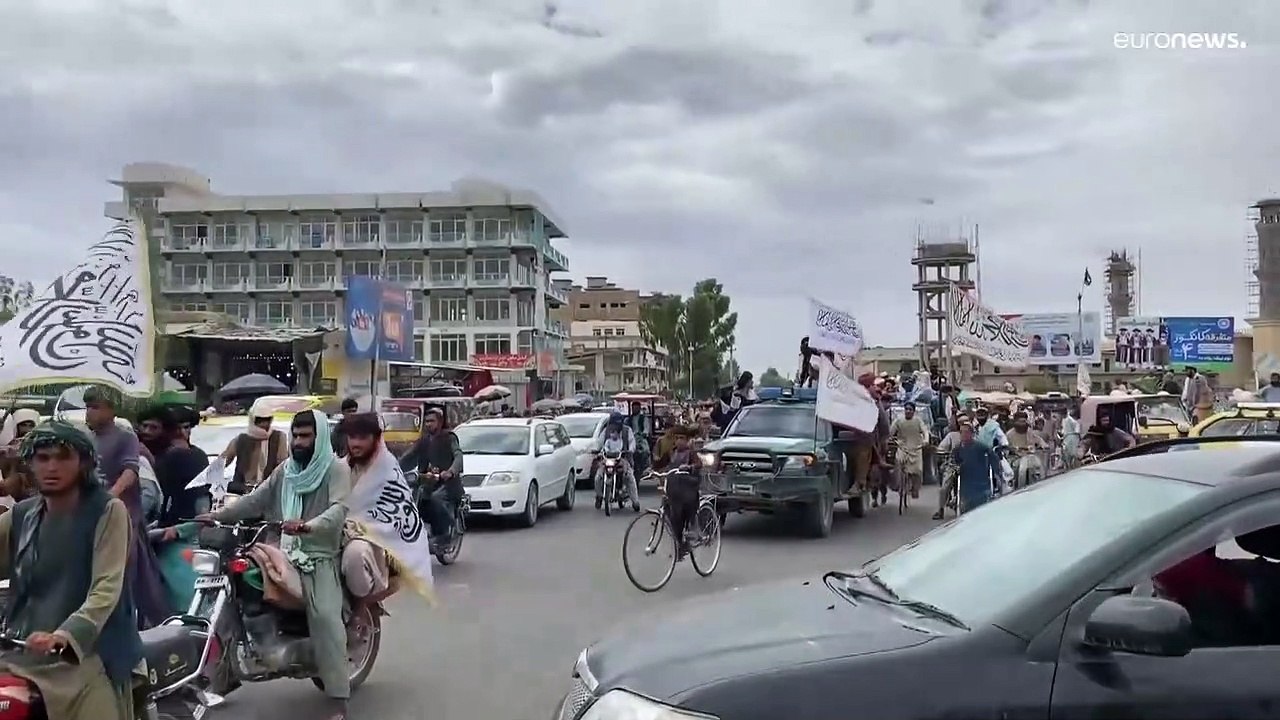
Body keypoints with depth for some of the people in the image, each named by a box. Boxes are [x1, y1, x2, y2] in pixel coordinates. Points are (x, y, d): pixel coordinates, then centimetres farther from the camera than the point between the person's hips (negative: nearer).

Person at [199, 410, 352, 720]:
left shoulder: (336, 468, -5)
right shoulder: (285, 469, 16)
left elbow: (339, 511, -19)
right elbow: (256, 499, 16)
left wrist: (307, 526, -36)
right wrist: (218, 515, 5)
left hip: (320, 556, -6)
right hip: (285, 552, 7)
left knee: (325, 618, -22)